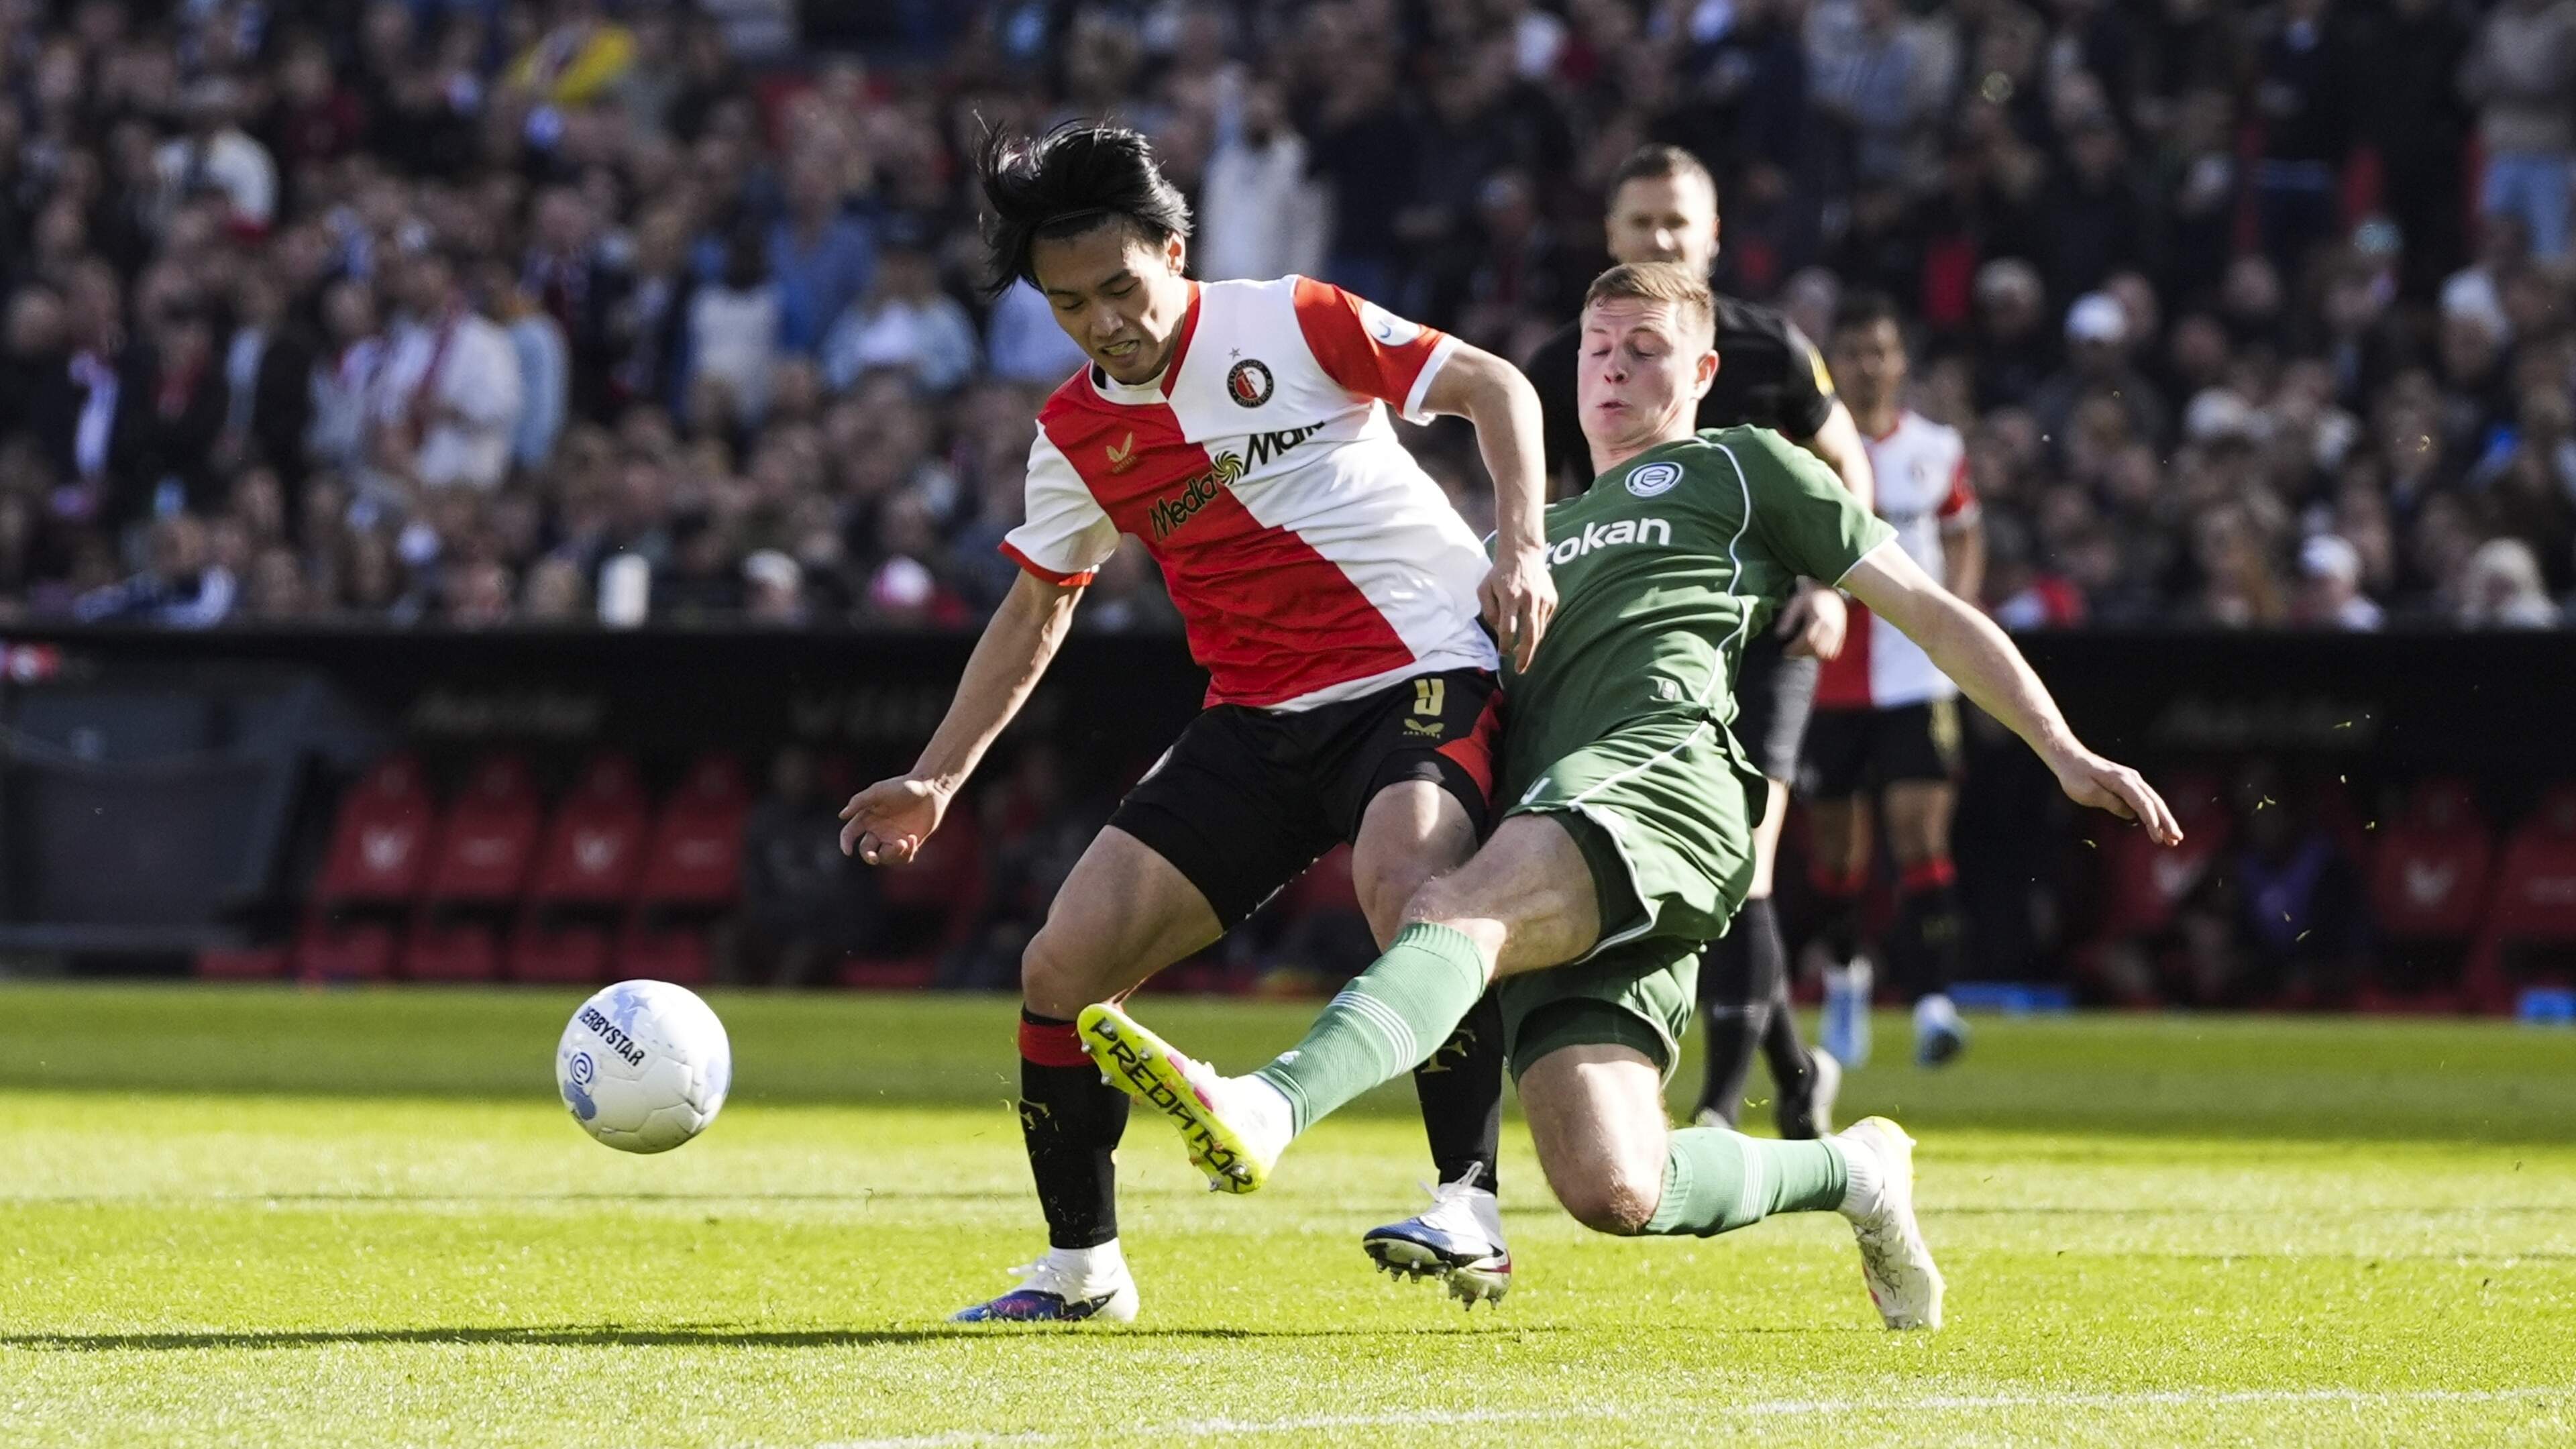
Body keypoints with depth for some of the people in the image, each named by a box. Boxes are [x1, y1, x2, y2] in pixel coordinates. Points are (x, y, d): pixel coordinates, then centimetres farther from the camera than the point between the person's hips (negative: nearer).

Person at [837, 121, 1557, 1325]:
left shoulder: (1289, 323, -5)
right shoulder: (1073, 436, 8)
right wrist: (936, 780, 19)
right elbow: (1036, 608, 23)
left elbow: (1496, 388, -2)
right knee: (1063, 965, -4)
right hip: (1259, 719, 6)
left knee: (1401, 878, -37)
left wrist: (1520, 547, -17)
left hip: (1426, 672, -6)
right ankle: (1081, 1266, 12)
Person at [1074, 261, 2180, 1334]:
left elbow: (1927, 609, 22)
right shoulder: (1544, 529, 41)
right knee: (1610, 1190, -17)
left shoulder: (1741, 468, 25)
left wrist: (2066, 755, 16)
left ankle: (1265, 1111, -64)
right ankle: (1852, 1171, 10)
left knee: (1462, 913, -37)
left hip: (1661, 764, -6)